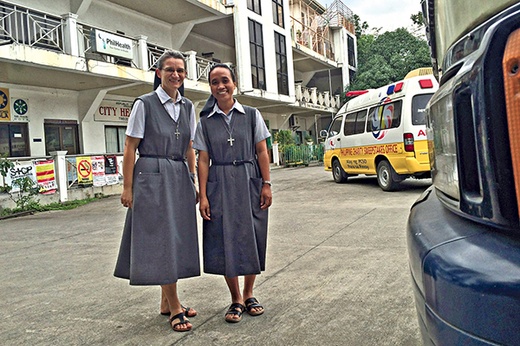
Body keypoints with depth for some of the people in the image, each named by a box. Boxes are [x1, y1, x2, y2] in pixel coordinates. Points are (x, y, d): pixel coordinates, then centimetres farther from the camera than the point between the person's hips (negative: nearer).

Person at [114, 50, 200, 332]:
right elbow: (130, 148, -6)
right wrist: (127, 187, -9)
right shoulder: (144, 104, -5)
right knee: (161, 239, -4)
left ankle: (167, 301, 23)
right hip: (152, 177, -6)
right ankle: (174, 307, 5)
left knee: (177, 238, 9)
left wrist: (193, 181, 10)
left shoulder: (187, 107, 11)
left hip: (179, 178, 6)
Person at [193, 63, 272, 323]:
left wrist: (266, 185, -3)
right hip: (220, 186, 0)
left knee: (252, 238, 4)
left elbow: (262, 152, 3)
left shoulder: (251, 115, 3)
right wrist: (203, 195, -5)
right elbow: (203, 160, 2)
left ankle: (248, 294, 24)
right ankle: (236, 299, 17)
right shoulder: (205, 122, 4)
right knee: (225, 240, 1)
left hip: (249, 183, 0)